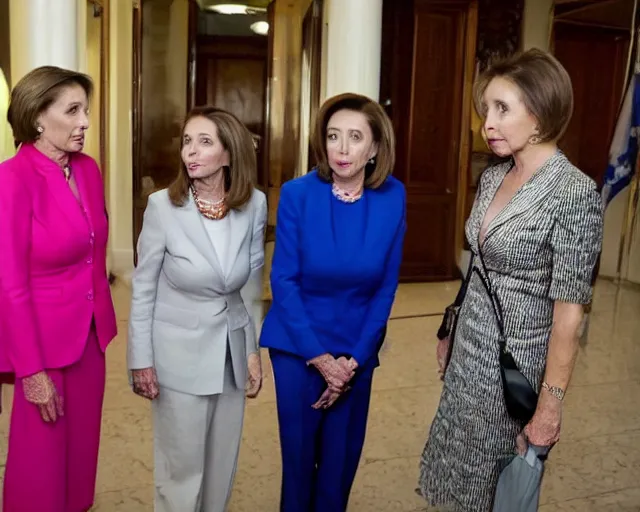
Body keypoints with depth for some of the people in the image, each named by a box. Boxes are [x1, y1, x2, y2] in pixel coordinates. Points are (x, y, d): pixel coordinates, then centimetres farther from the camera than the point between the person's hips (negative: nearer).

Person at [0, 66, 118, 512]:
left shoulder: (89, 170, 1)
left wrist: (103, 321, 10)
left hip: (90, 332, 6)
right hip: (44, 337, -6)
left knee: (83, 444, 20)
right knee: (44, 454, 12)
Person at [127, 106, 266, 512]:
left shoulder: (254, 205, -6)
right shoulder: (163, 205, -14)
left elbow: (252, 285, 3)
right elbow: (143, 290, -7)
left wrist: (253, 349, 5)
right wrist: (142, 360, -7)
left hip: (231, 351, 3)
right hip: (179, 353, -3)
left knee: (223, 462, 17)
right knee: (182, 466, 10)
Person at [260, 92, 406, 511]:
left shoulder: (393, 198, -8)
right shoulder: (297, 194, -13)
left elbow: (386, 285, -4)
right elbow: (283, 280, -10)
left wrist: (354, 358, -8)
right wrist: (318, 356, -13)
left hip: (358, 347, 2)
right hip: (297, 344, -1)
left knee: (343, 452, 14)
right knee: (299, 448, 12)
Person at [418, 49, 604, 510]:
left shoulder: (574, 192, -20)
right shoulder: (493, 177, 3)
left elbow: (568, 311, -20)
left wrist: (550, 405, -18)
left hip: (515, 358, -7)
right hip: (469, 349, 7)